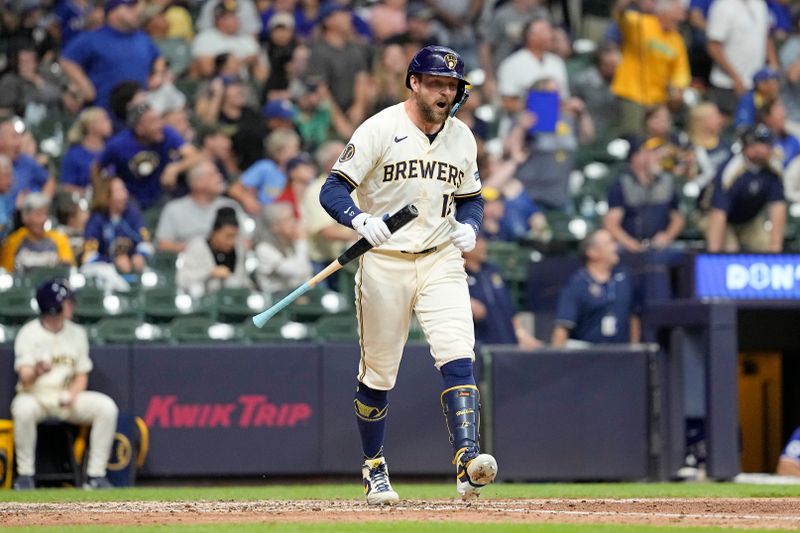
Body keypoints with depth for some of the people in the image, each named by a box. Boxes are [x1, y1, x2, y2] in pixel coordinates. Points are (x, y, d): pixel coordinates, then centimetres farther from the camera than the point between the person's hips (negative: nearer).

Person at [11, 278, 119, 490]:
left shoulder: (77, 333, 7)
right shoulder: (28, 334, -7)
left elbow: (82, 376, 10)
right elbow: (25, 378, -17)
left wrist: (71, 395, -12)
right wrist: (37, 372, -42)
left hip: (67, 396, 4)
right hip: (36, 396, -4)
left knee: (106, 406, -21)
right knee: (23, 408, -39)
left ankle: (96, 475, -17)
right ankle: (25, 475, -24)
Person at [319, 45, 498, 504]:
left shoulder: (462, 137, 7)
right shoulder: (381, 129, -8)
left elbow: (471, 197, 20)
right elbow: (333, 190, -12)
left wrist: (469, 225, -3)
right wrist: (360, 218, -32)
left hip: (442, 261, 3)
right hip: (385, 262, -3)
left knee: (458, 358, -17)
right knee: (378, 374, 6)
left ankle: (468, 460, -26)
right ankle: (374, 470, 23)